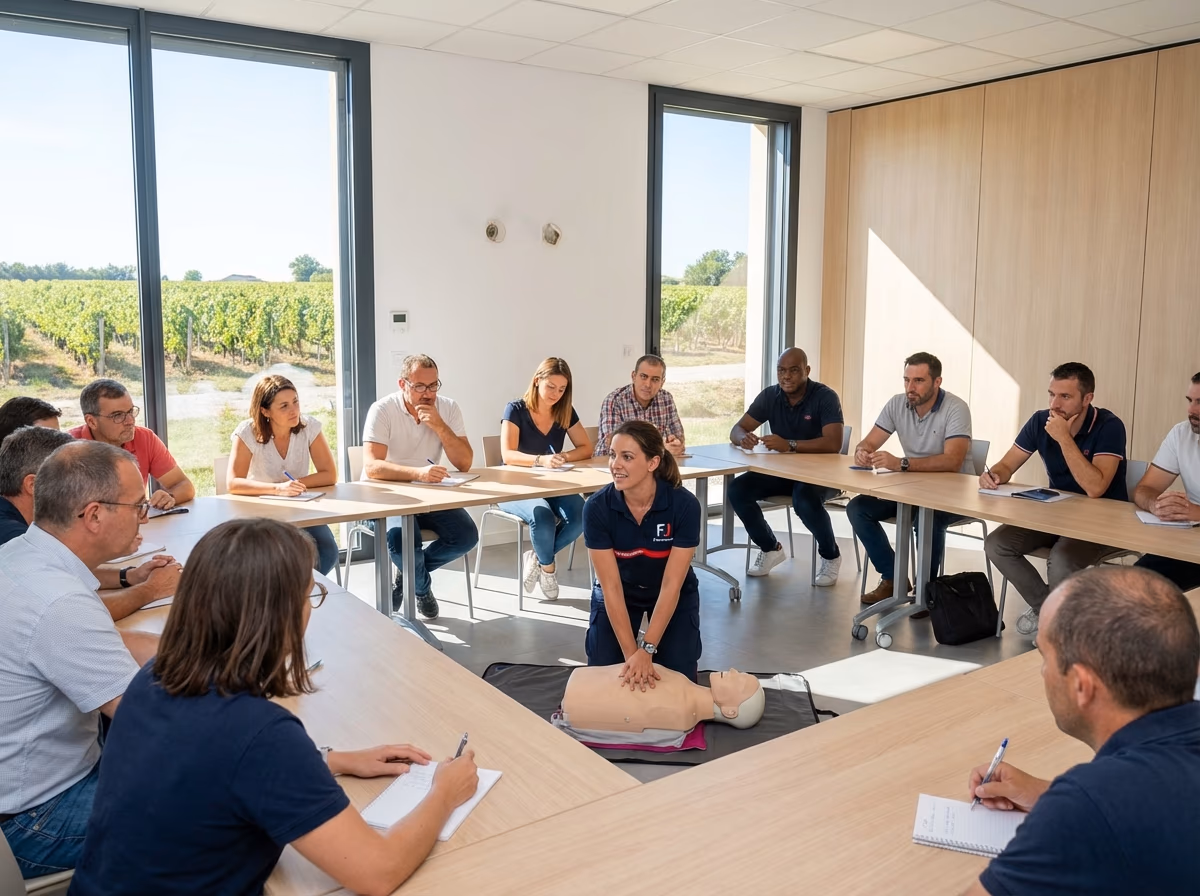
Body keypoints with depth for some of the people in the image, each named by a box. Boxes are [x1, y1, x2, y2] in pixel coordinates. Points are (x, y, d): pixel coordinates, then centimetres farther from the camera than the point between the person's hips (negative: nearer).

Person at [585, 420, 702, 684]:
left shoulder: (684, 505, -31)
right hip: (619, 594, 1)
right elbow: (611, 587, -26)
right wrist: (631, 654, -29)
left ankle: (646, 642, 22)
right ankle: (635, 642, 22)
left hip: (673, 595, 0)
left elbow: (671, 585, -28)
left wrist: (647, 650, -33)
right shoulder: (597, 507, -28)